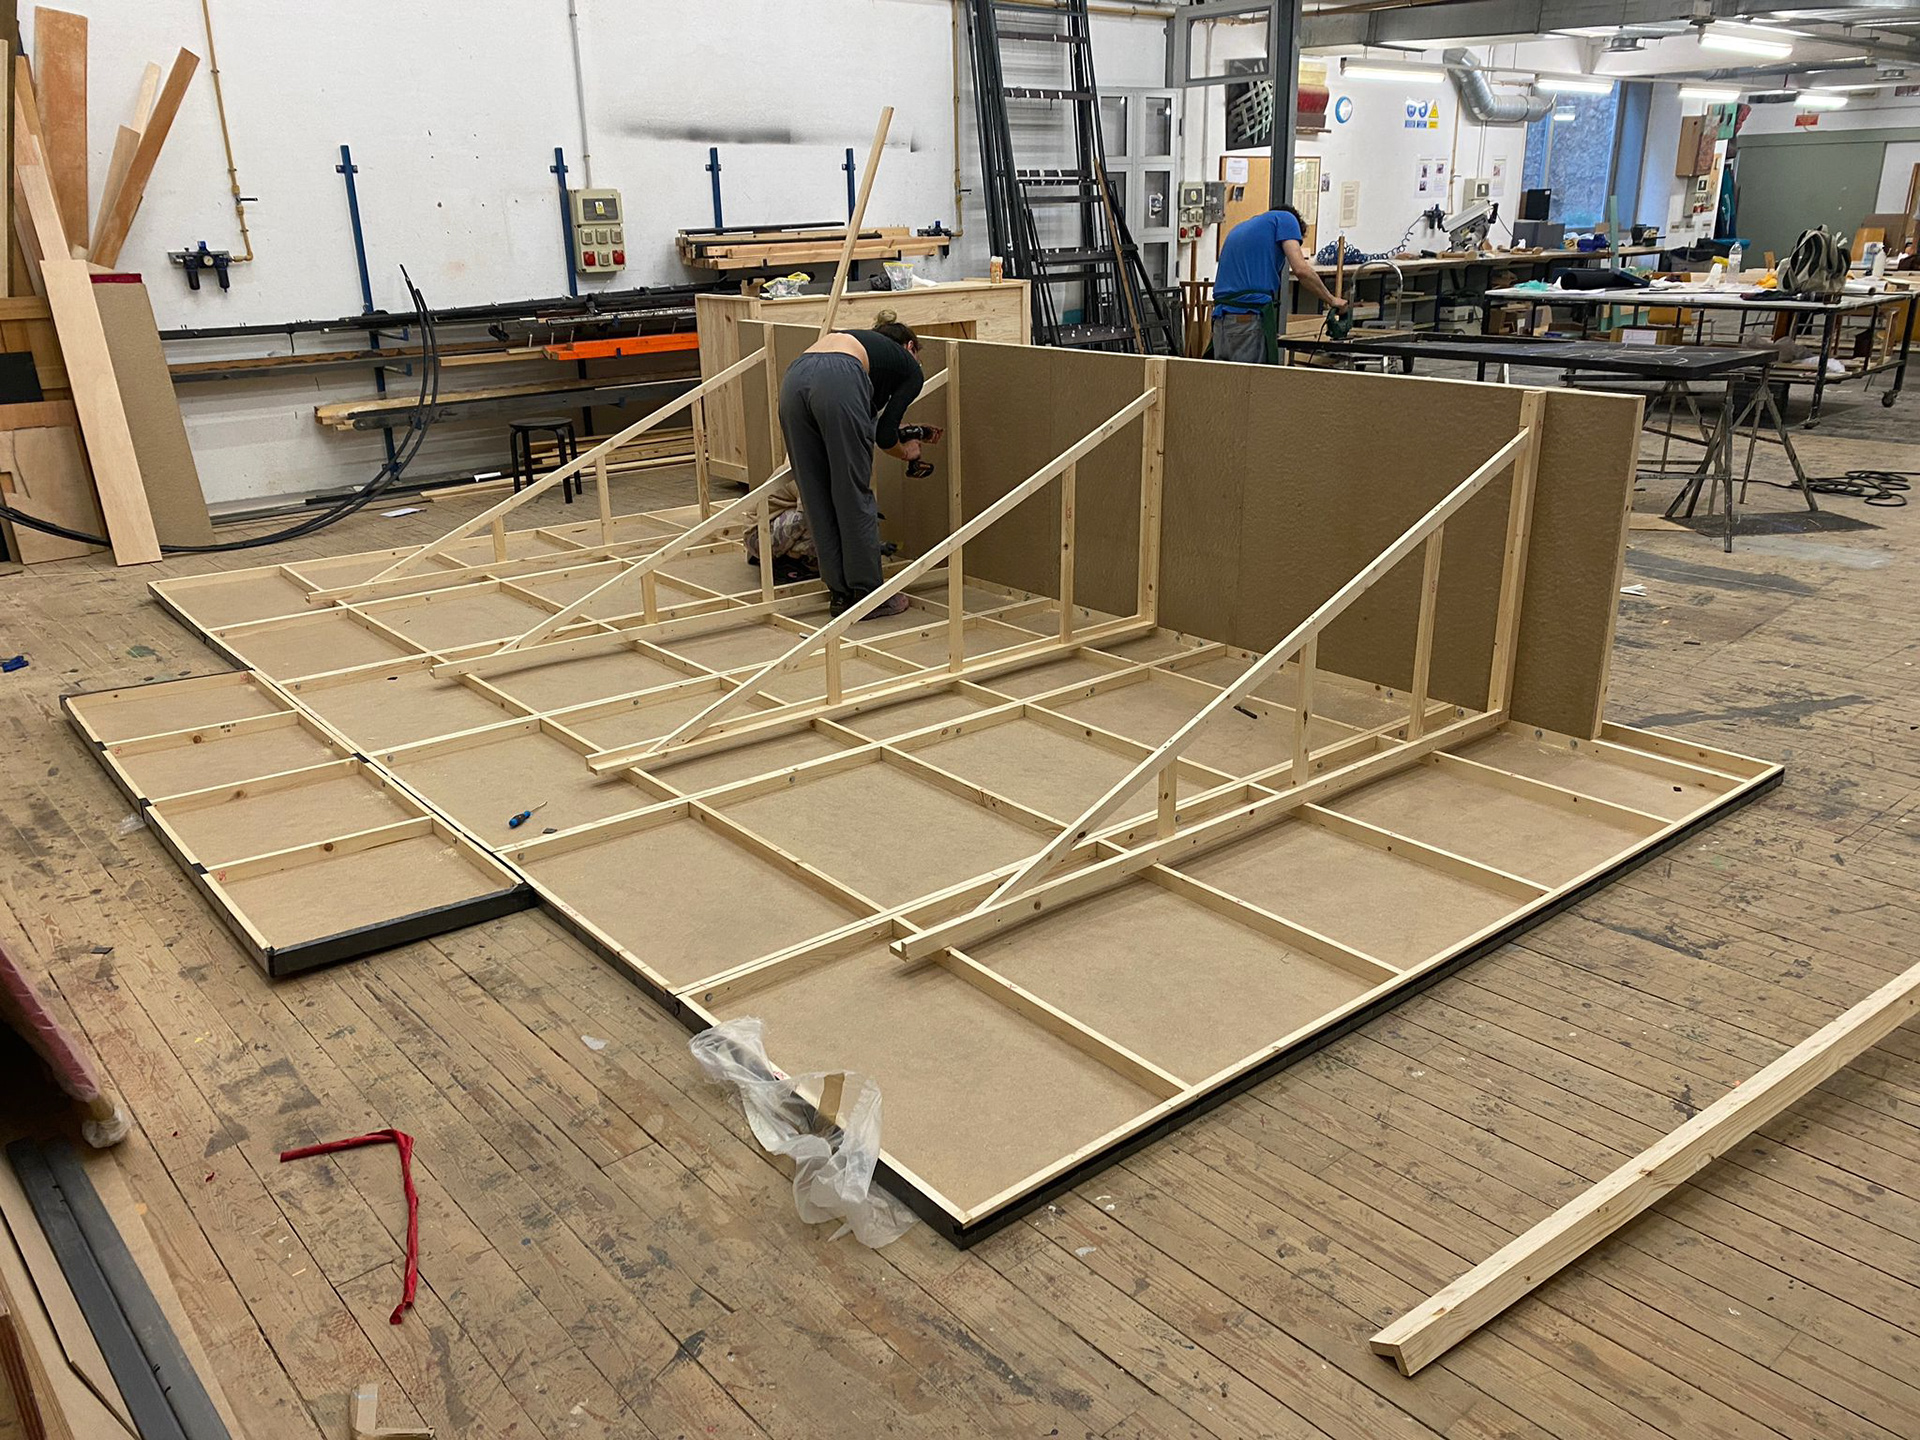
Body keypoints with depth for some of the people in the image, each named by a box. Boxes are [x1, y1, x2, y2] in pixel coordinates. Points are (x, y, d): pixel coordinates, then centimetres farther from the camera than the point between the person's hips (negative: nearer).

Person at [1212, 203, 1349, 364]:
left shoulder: (1238, 229, 30)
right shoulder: (1285, 218, 10)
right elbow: (1301, 269, -5)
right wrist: (1331, 300, 8)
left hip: (1221, 319, 7)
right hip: (1250, 318, -7)